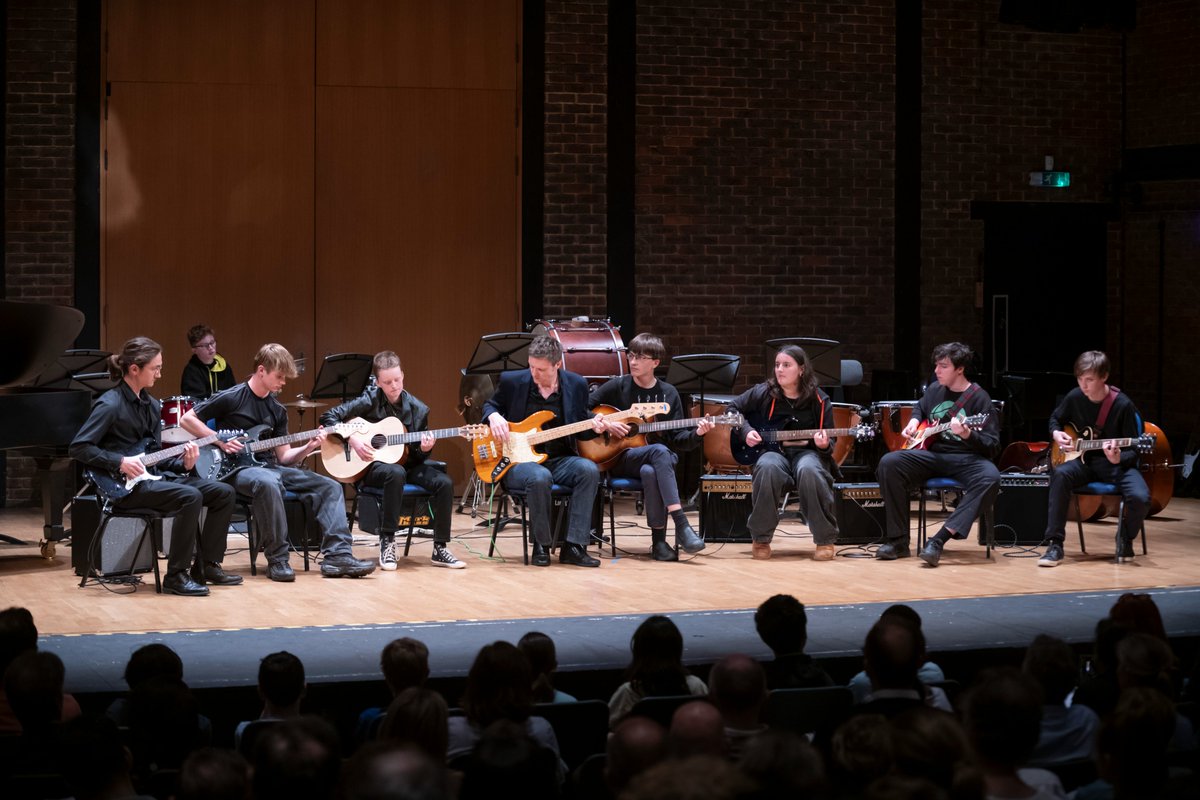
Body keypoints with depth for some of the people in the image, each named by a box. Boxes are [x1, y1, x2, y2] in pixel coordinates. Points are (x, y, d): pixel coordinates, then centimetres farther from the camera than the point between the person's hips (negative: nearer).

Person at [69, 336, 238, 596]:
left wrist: (182, 463, -3)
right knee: (189, 496, -30)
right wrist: (120, 462, -23)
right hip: (124, 486, -9)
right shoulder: (110, 405, -12)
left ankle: (208, 565, 7)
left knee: (223, 493, -1)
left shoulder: (152, 406, 13)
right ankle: (176, 576, -22)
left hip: (151, 476, 9)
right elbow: (79, 447, -16)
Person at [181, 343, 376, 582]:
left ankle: (337, 556, -18)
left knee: (330, 487, -8)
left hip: (269, 467, 7)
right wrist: (219, 440, -14)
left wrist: (308, 447, -6)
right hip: (238, 469, -7)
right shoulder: (231, 398, -7)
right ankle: (277, 560, -32)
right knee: (268, 483, -42)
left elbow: (284, 456, 13)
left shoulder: (277, 410, 13)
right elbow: (187, 419, -4)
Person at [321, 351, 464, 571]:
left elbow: (418, 457, 10)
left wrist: (424, 449, -14)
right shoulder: (370, 401, -5)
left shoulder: (417, 410, 3)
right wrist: (352, 438, -18)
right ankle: (387, 541, -29)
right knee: (396, 473, -40)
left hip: (407, 464, 4)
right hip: (372, 466, -4)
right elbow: (328, 417, -7)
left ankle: (440, 549, -14)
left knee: (444, 483, -23)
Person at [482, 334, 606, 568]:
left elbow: (580, 429, 11)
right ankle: (541, 545, -16)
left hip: (560, 459, 3)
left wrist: (594, 428, -12)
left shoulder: (576, 384, 3)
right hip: (518, 461, -3)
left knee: (589, 470, -29)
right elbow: (490, 405, 15)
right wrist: (494, 416, -8)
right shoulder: (512, 381, -2)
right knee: (540, 477, -37)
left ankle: (574, 546, -23)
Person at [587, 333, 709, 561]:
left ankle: (659, 540, -30)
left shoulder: (668, 393, 8)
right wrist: (605, 424, -12)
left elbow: (677, 439, 6)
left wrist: (696, 434, -13)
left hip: (662, 459, 2)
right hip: (621, 458, -2)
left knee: (649, 471, -38)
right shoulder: (617, 387, 3)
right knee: (659, 451, -35)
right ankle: (681, 525, -42)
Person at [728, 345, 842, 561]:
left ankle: (826, 540, -26)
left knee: (809, 470, -39)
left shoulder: (819, 400, 0)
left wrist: (824, 445, -21)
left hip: (806, 451, -1)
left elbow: (829, 444, 3)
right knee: (767, 467, -38)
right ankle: (760, 539, -22)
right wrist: (745, 431, -2)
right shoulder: (764, 393, 2)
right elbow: (733, 409, 15)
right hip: (774, 451, 1)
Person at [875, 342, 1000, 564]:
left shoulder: (978, 398, -6)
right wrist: (914, 421, 12)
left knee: (990, 477, -38)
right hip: (932, 454, 4)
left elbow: (992, 446, -10)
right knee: (889, 463, -22)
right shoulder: (935, 389, 10)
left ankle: (939, 540, -41)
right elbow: (920, 408, 35)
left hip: (965, 459, -4)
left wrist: (967, 435, -29)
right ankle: (899, 540, -20)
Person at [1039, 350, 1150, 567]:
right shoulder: (1075, 397, -2)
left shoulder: (1122, 405, -14)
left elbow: (1133, 451, -10)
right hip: (1085, 460, 3)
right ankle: (1055, 545, -26)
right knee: (1060, 474, -32)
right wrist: (1056, 433, -2)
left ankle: (1126, 537, 6)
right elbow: (1055, 418, 20)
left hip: (1117, 463, -3)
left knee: (1140, 498, -31)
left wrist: (1118, 459, -32)